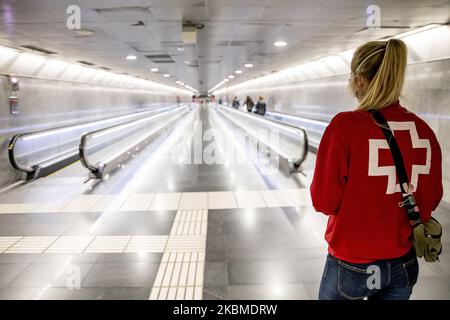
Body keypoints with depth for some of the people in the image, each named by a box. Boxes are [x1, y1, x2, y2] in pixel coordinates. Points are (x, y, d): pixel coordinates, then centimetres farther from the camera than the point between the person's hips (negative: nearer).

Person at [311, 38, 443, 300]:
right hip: (405, 265, 4)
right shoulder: (425, 131, -6)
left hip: (353, 264, -4)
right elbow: (432, 199, 5)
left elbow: (323, 201, -15)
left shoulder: (346, 125, -20)